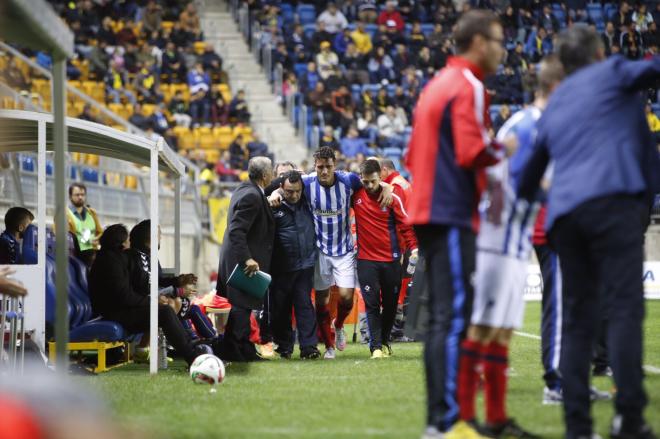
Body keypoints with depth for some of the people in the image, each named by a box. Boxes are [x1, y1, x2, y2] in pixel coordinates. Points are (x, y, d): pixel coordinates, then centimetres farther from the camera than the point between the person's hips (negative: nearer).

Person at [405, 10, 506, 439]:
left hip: (427, 211, 10)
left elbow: (415, 154, 23)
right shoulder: (468, 87, -10)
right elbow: (471, 151, -20)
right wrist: (501, 149, -2)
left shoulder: (437, 85, 19)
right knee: (454, 316, -10)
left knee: (442, 317, 12)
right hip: (453, 215, -10)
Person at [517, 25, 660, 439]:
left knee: (578, 319, 7)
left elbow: (531, 171, 34)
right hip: (611, 200, -6)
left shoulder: (554, 106, 28)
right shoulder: (610, 73, 11)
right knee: (625, 307, -11)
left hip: (563, 213, 6)